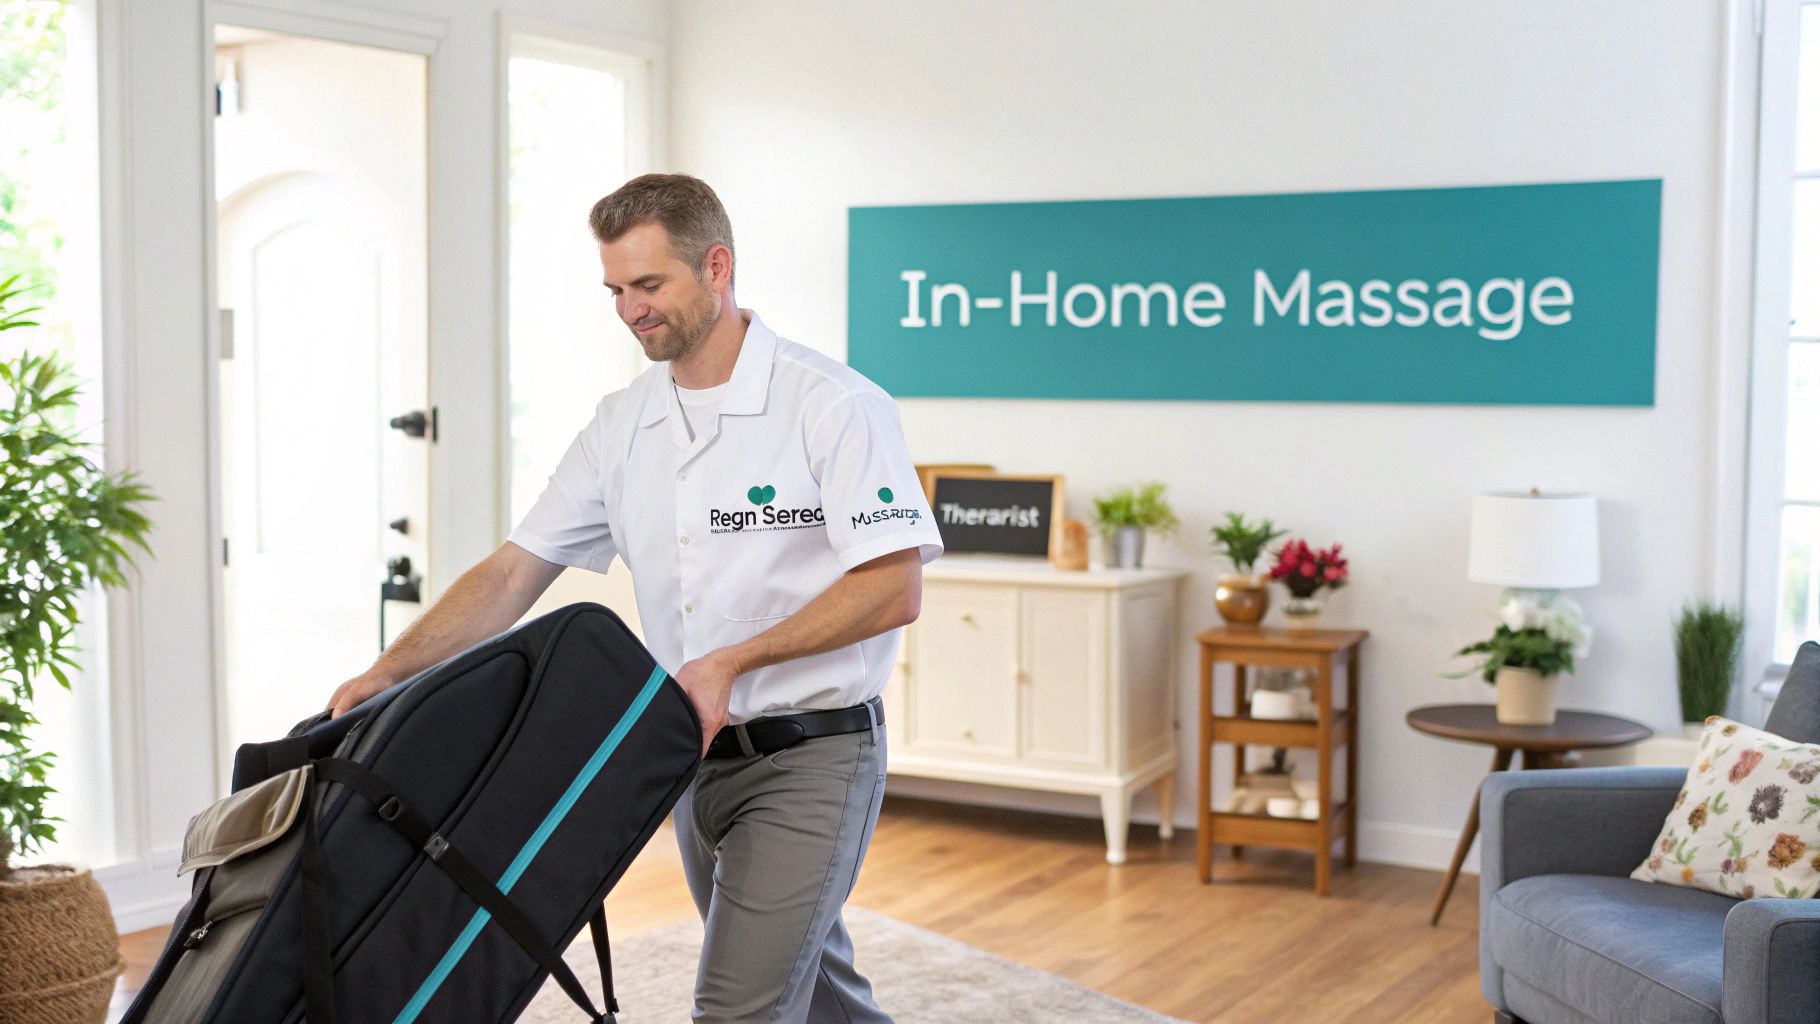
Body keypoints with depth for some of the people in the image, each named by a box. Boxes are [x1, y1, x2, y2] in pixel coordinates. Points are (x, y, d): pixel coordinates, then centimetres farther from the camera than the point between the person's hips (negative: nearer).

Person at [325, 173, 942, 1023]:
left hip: (811, 755, -7)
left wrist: (731, 662, -23)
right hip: (700, 756, 7)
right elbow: (514, 571, 4)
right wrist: (388, 671, -8)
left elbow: (893, 589, -18)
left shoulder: (833, 404, -13)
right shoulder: (621, 425, 6)